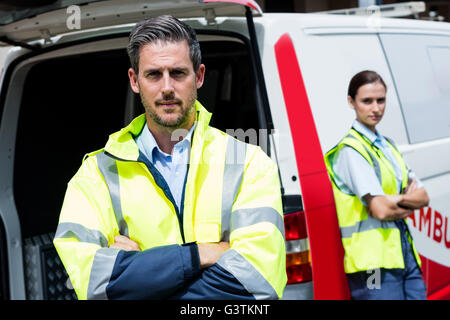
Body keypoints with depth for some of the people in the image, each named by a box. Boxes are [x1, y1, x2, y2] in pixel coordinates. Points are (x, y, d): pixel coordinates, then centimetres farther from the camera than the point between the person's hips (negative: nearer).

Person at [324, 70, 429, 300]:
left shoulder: (387, 145, 17)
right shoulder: (351, 149, -10)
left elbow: (423, 197, 11)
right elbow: (379, 209, -18)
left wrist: (395, 199, -7)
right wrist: (409, 199, -1)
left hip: (406, 254, 8)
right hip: (375, 261, -8)